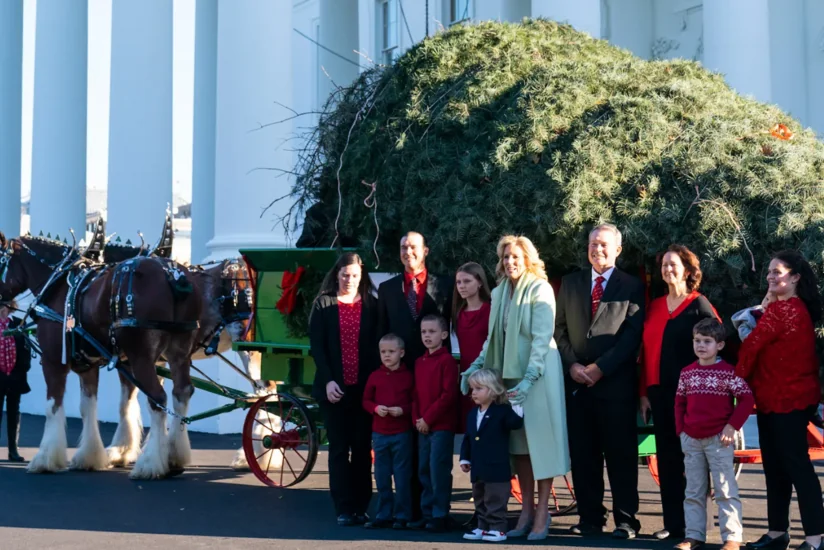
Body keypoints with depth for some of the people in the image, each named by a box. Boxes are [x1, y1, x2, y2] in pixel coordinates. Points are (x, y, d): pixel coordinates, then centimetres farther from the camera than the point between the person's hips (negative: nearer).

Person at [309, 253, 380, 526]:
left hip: (364, 388, 1)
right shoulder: (323, 304, 4)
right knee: (339, 448, 1)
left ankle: (360, 507, 9)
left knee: (362, 448, 3)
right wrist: (328, 381, -12)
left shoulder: (371, 305, 7)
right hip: (334, 388, -1)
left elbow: (377, 345, 4)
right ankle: (344, 509, 3)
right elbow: (317, 346, -1)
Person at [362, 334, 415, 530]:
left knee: (402, 477, 1)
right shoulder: (375, 376, 4)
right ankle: (383, 515, 17)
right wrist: (376, 408, -11)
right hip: (379, 433, 3)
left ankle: (402, 516, 9)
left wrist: (402, 410, -18)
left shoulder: (408, 376, -2)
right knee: (381, 477, 9)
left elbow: (415, 402, -1)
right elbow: (366, 400, 8)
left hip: (402, 434, -3)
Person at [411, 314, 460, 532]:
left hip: (442, 426, -7)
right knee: (424, 471, 10)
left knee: (438, 470, -7)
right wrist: (417, 419, 2)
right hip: (423, 426, 7)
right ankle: (427, 513, 18)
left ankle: (440, 515, 1)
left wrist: (428, 418, -14)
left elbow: (448, 395, -14)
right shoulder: (419, 362, 13)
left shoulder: (447, 360, -9)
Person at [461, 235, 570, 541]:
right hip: (509, 375, 6)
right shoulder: (499, 292, 11)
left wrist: (529, 378, -23)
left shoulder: (540, 289, -8)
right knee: (518, 444, 7)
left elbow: (542, 338, -15)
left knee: (540, 440, -3)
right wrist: (476, 367, 3)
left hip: (537, 374, -6)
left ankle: (542, 513, 2)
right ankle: (527, 511, 13)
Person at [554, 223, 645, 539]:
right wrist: (572, 365, -5)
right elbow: (560, 329, 11)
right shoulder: (570, 284, 15)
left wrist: (600, 368, -12)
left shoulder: (632, 287, 4)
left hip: (615, 382, -3)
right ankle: (590, 517, 12)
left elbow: (632, 335, -5)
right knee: (583, 454, 5)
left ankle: (625, 520, 5)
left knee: (621, 454, 0)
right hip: (577, 382, 4)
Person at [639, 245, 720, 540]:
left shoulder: (699, 305, -3)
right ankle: (672, 522, 12)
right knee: (667, 457, 6)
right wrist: (644, 392, 7)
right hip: (659, 392, 5)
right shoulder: (655, 306, 13)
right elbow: (646, 349, 13)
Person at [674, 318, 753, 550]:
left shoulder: (728, 371, -7)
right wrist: (681, 430, 4)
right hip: (691, 439, 5)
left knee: (725, 490, -3)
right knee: (694, 491, 10)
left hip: (718, 439, -5)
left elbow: (746, 399, -9)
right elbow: (680, 402, 13)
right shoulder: (687, 372, 7)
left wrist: (732, 426, -13)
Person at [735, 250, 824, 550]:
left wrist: (737, 380, 0)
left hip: (786, 399, -10)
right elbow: (769, 345, 15)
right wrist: (765, 307, 5)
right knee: (775, 466, 12)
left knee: (796, 464, -9)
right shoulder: (797, 308, 16)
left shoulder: (783, 308, -17)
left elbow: (752, 344, -13)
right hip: (777, 398, 10)